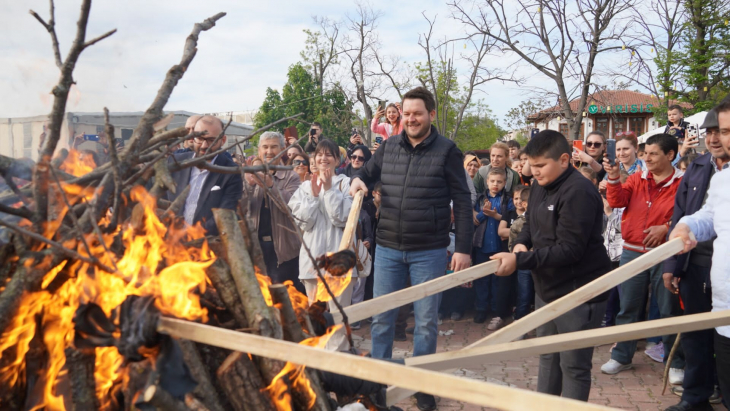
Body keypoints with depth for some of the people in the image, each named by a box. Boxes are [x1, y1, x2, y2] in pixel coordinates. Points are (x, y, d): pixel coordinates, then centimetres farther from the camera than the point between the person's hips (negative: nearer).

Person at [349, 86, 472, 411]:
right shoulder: (389, 146, 4)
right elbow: (368, 171, 21)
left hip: (429, 252, -3)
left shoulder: (446, 150, -6)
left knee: (426, 322, 8)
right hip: (387, 249, 3)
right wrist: (358, 179, -5)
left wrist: (463, 248, -11)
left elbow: (462, 202, -6)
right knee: (381, 318, 12)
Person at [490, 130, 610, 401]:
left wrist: (519, 261, -26)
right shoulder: (539, 186, 5)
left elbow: (569, 249, -26)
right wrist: (521, 243, -5)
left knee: (574, 365, 3)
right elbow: (531, 223, 18)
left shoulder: (579, 192, -22)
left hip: (578, 292, -9)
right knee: (548, 357, 21)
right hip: (547, 288, 9)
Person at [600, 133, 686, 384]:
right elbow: (617, 201, -3)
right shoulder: (637, 178, 7)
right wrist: (614, 177, -16)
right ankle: (622, 356, 23)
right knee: (628, 307, 11)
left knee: (669, 309, 6)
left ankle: (676, 363, 20)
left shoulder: (681, 183, -6)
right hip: (632, 252, 4)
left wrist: (666, 228, -20)